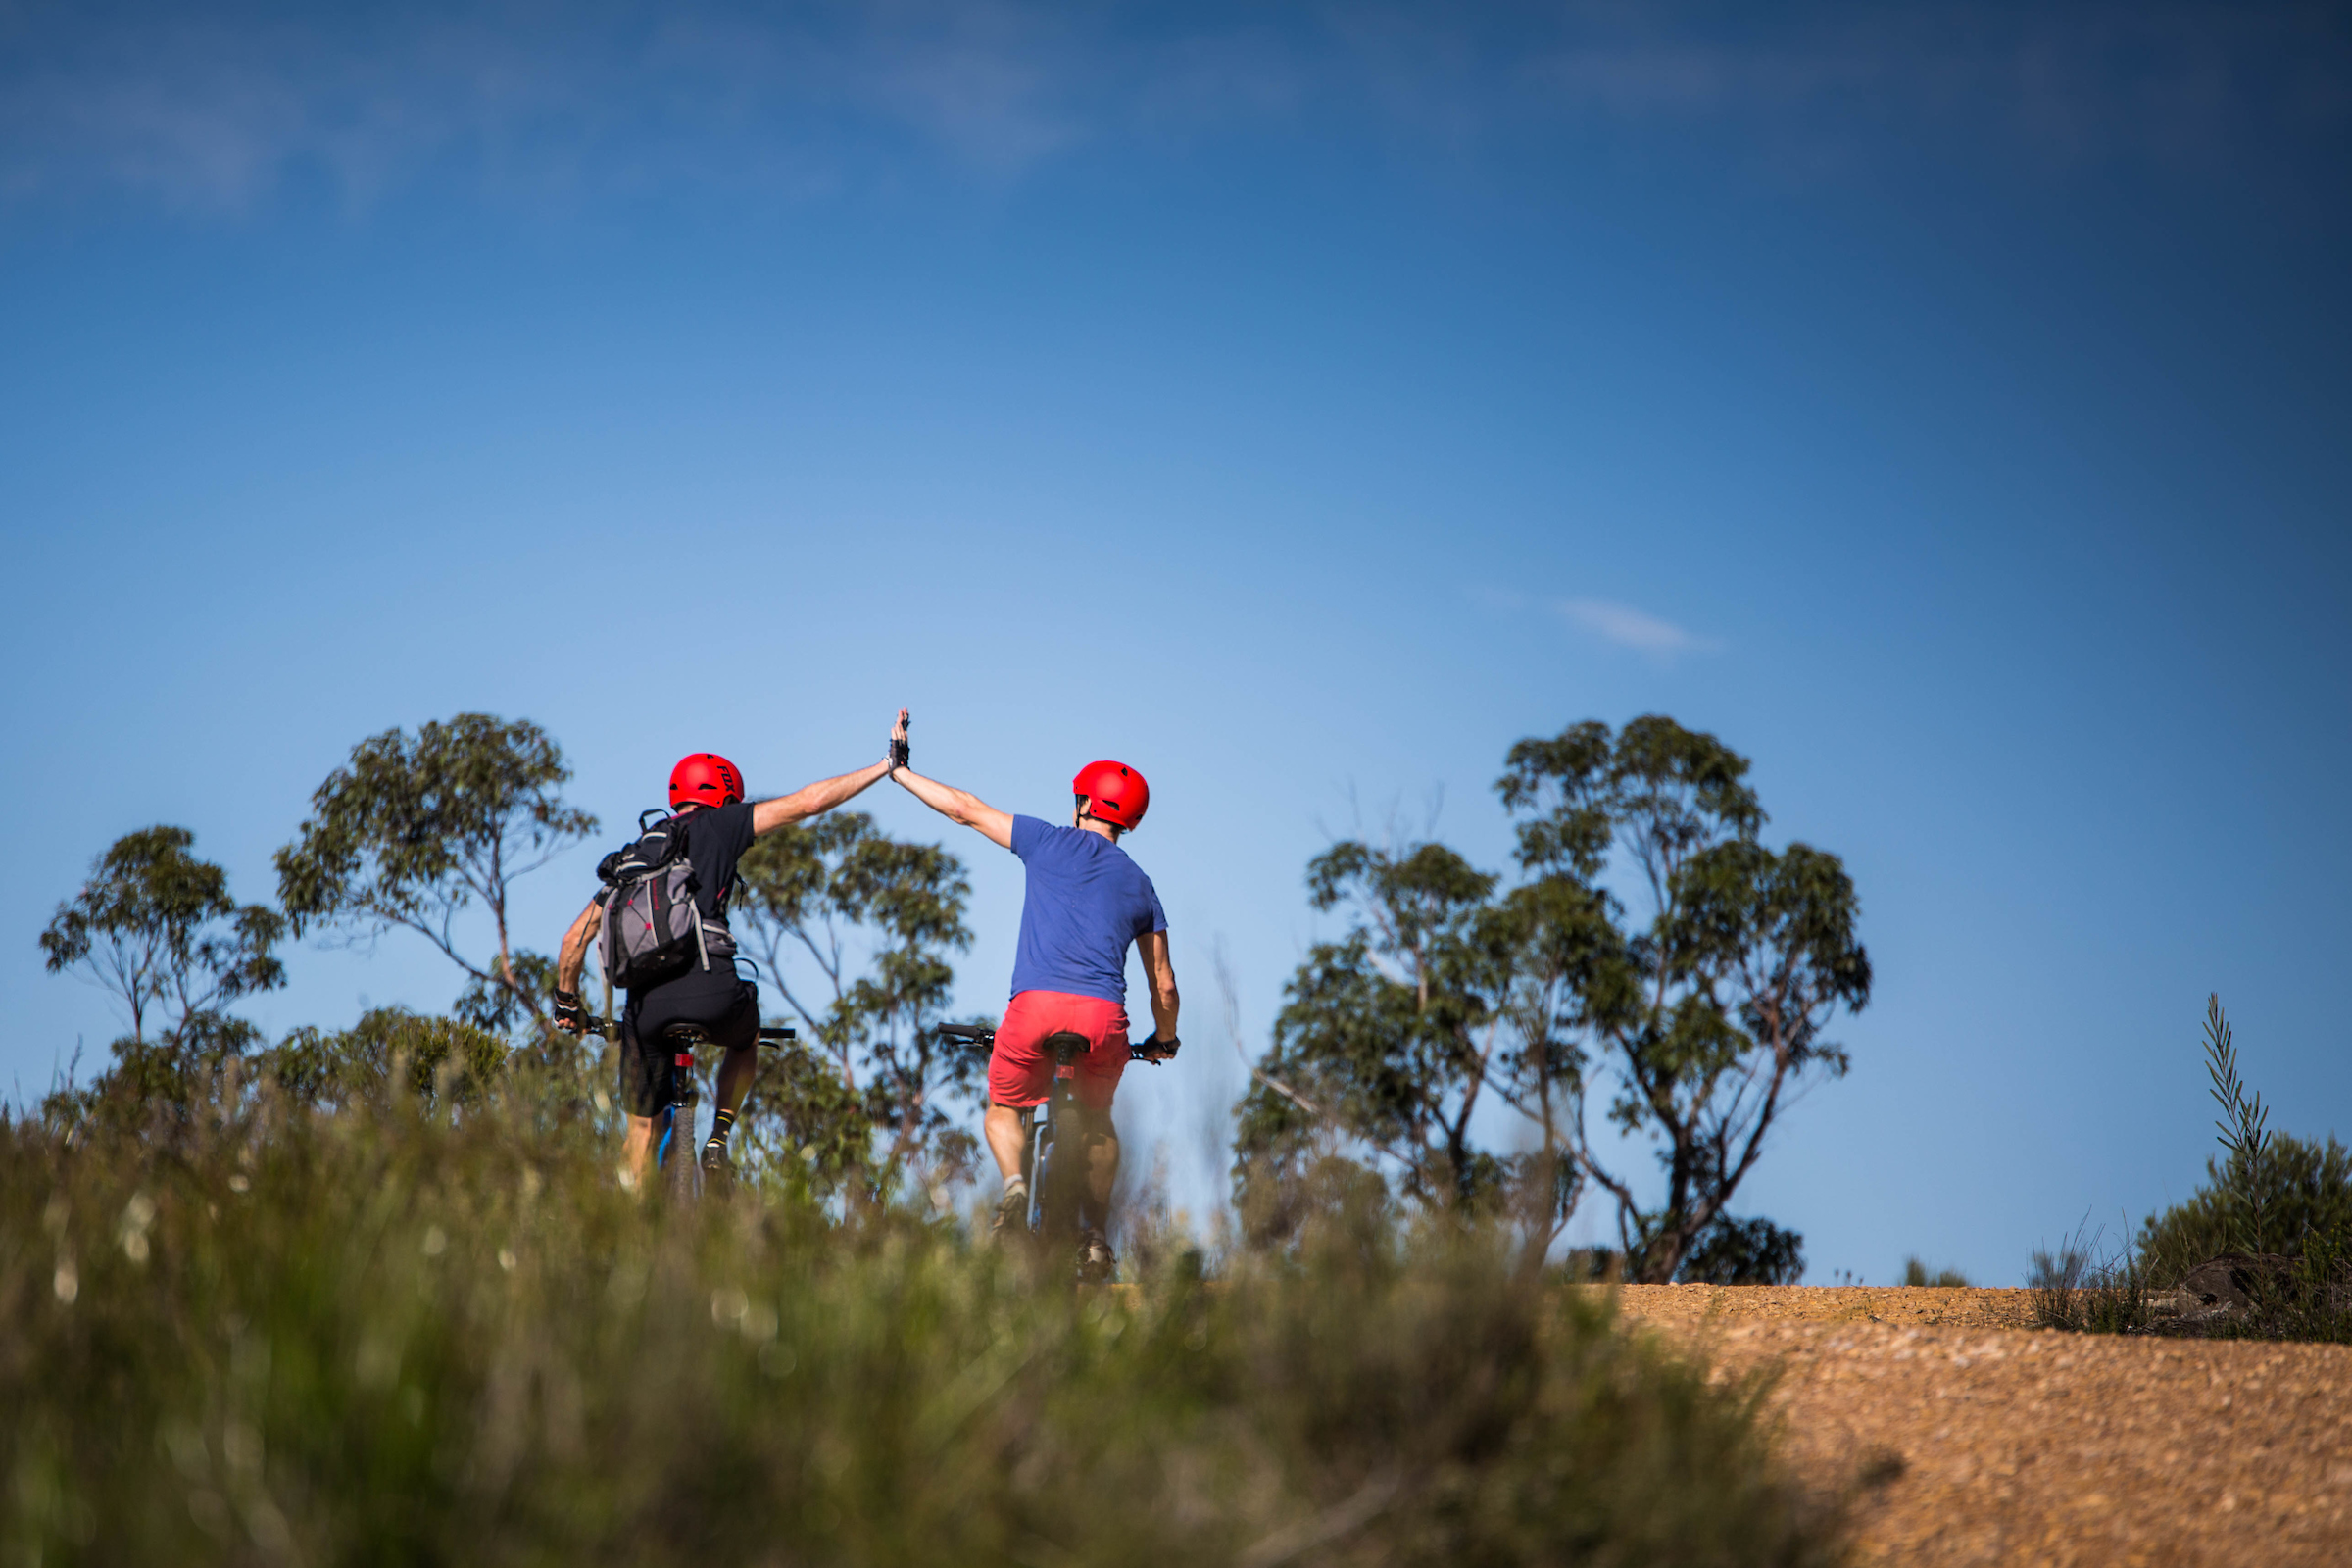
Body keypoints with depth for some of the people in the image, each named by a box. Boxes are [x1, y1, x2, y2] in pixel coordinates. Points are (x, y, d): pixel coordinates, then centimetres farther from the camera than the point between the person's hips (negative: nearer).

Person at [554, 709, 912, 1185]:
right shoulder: (718, 826, 13)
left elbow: (575, 939, 22)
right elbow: (808, 802, 10)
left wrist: (566, 1004, 36)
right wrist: (888, 765, 18)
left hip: (647, 1006, 3)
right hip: (712, 993, -3)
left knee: (641, 1129, 16)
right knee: (746, 1040, 34)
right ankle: (718, 1142, 16)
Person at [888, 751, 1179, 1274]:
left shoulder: (1050, 842, 12)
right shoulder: (1140, 886, 21)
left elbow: (965, 809, 18)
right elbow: (1164, 983, 25)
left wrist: (898, 771, 31)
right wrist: (1164, 1040, 43)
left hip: (1036, 1004, -2)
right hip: (1103, 1015, 2)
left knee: (1004, 1109, 21)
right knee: (1096, 1122, 28)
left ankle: (1014, 1183, -9)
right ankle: (1096, 1237, 18)